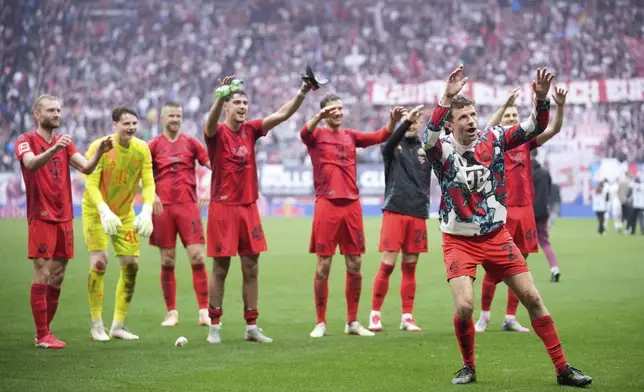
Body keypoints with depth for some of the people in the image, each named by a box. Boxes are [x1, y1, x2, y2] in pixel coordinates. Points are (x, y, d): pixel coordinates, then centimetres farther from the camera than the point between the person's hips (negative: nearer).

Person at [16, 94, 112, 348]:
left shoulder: (65, 143, 14)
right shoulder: (26, 141, -2)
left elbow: (86, 168, 1)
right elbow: (31, 164, -24)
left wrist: (100, 151, -17)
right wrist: (54, 149, -40)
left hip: (64, 218, 6)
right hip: (41, 218, -6)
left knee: (57, 277, 7)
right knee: (42, 274, -8)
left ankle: (45, 330, 15)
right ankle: (42, 335, -5)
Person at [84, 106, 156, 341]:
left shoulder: (142, 149, -7)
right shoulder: (99, 147, -19)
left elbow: (149, 183, -9)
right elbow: (91, 184, -23)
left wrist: (147, 212, -26)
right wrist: (105, 211, -38)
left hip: (125, 214, 4)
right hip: (96, 212, -4)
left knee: (131, 265, 0)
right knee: (99, 262, -16)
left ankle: (118, 326, 11)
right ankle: (97, 325, -3)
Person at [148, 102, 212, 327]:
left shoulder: (190, 142, 9)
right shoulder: (154, 145, 7)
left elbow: (212, 165, 6)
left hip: (188, 205, 0)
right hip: (163, 207, 0)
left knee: (197, 257, -7)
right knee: (167, 262, 3)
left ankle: (204, 311, -4)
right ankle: (171, 313, 10)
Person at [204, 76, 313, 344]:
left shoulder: (250, 130, 7)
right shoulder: (217, 133, -6)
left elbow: (282, 115, 0)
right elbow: (211, 121, -30)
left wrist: (302, 93, -13)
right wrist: (222, 94, -47)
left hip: (249, 207, 5)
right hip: (223, 208, -5)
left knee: (251, 269, 6)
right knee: (220, 268, 1)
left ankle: (251, 326, 13)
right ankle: (214, 326, 9)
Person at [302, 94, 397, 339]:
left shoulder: (350, 136, 15)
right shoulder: (316, 135, 2)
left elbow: (381, 136, 9)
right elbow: (304, 133, -20)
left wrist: (392, 120, -10)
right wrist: (320, 116, -39)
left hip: (352, 204, 4)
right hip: (327, 204, -4)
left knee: (355, 265, 5)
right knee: (323, 265, -2)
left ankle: (352, 322, 15)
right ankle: (321, 323, 7)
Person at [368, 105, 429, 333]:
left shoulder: (426, 148, 11)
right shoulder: (393, 146, 5)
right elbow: (389, 143, -19)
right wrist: (404, 121, -37)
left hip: (418, 214, 3)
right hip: (394, 211, -3)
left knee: (410, 267, 6)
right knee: (387, 265, -6)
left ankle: (407, 318, 11)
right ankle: (375, 315, 4)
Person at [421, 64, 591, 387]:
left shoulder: (493, 139, -3)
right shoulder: (443, 149, -13)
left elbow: (534, 128, -6)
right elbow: (428, 138, -36)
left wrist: (541, 98, -25)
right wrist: (447, 98, -49)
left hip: (496, 236, 3)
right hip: (459, 241, -3)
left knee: (532, 298, 1)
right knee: (464, 306, -19)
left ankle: (562, 368, 10)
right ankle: (468, 367, 8)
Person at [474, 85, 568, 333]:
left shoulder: (525, 141, 9)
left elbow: (554, 129, 0)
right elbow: (487, 130, -25)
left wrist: (560, 106, -17)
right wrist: (505, 104, -35)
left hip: (524, 210, 4)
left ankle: (510, 318, 14)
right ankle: (484, 316, 9)